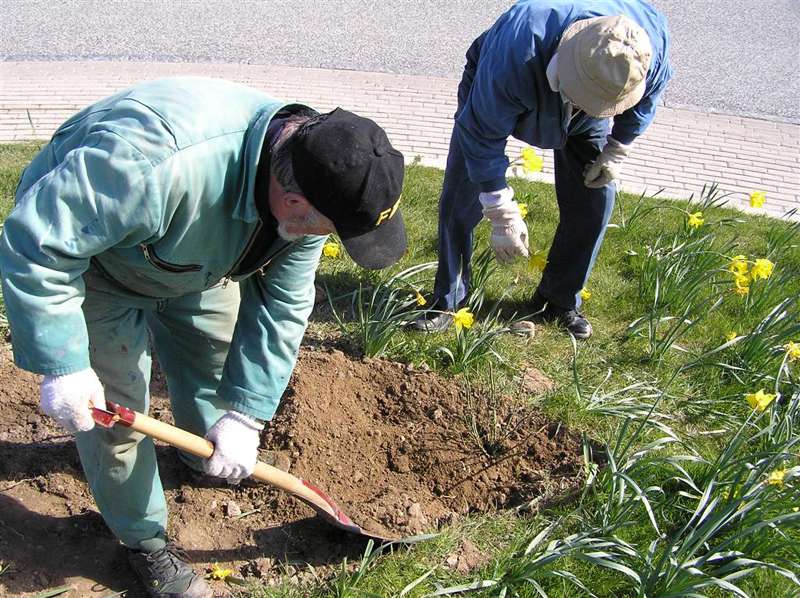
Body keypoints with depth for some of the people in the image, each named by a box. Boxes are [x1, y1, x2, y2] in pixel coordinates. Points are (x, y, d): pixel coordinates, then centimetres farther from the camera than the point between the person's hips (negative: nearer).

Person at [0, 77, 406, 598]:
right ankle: (144, 540, 21)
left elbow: (282, 307, -15)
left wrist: (245, 416, -16)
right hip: (84, 248, -5)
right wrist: (63, 366, -32)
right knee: (114, 406, -3)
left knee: (218, 353, 16)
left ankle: (208, 454, 48)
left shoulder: (311, 183, -23)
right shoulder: (154, 163, -48)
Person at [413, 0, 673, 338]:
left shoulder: (652, 40, -33)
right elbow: (484, 136, -34)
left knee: (594, 200, -6)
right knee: (461, 201, -9)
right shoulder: (515, 55, -46)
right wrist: (503, 217, -31)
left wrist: (617, 151, -7)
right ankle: (448, 299, 10)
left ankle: (559, 301, 14)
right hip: (491, 94, -3)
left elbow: (647, 96, -7)